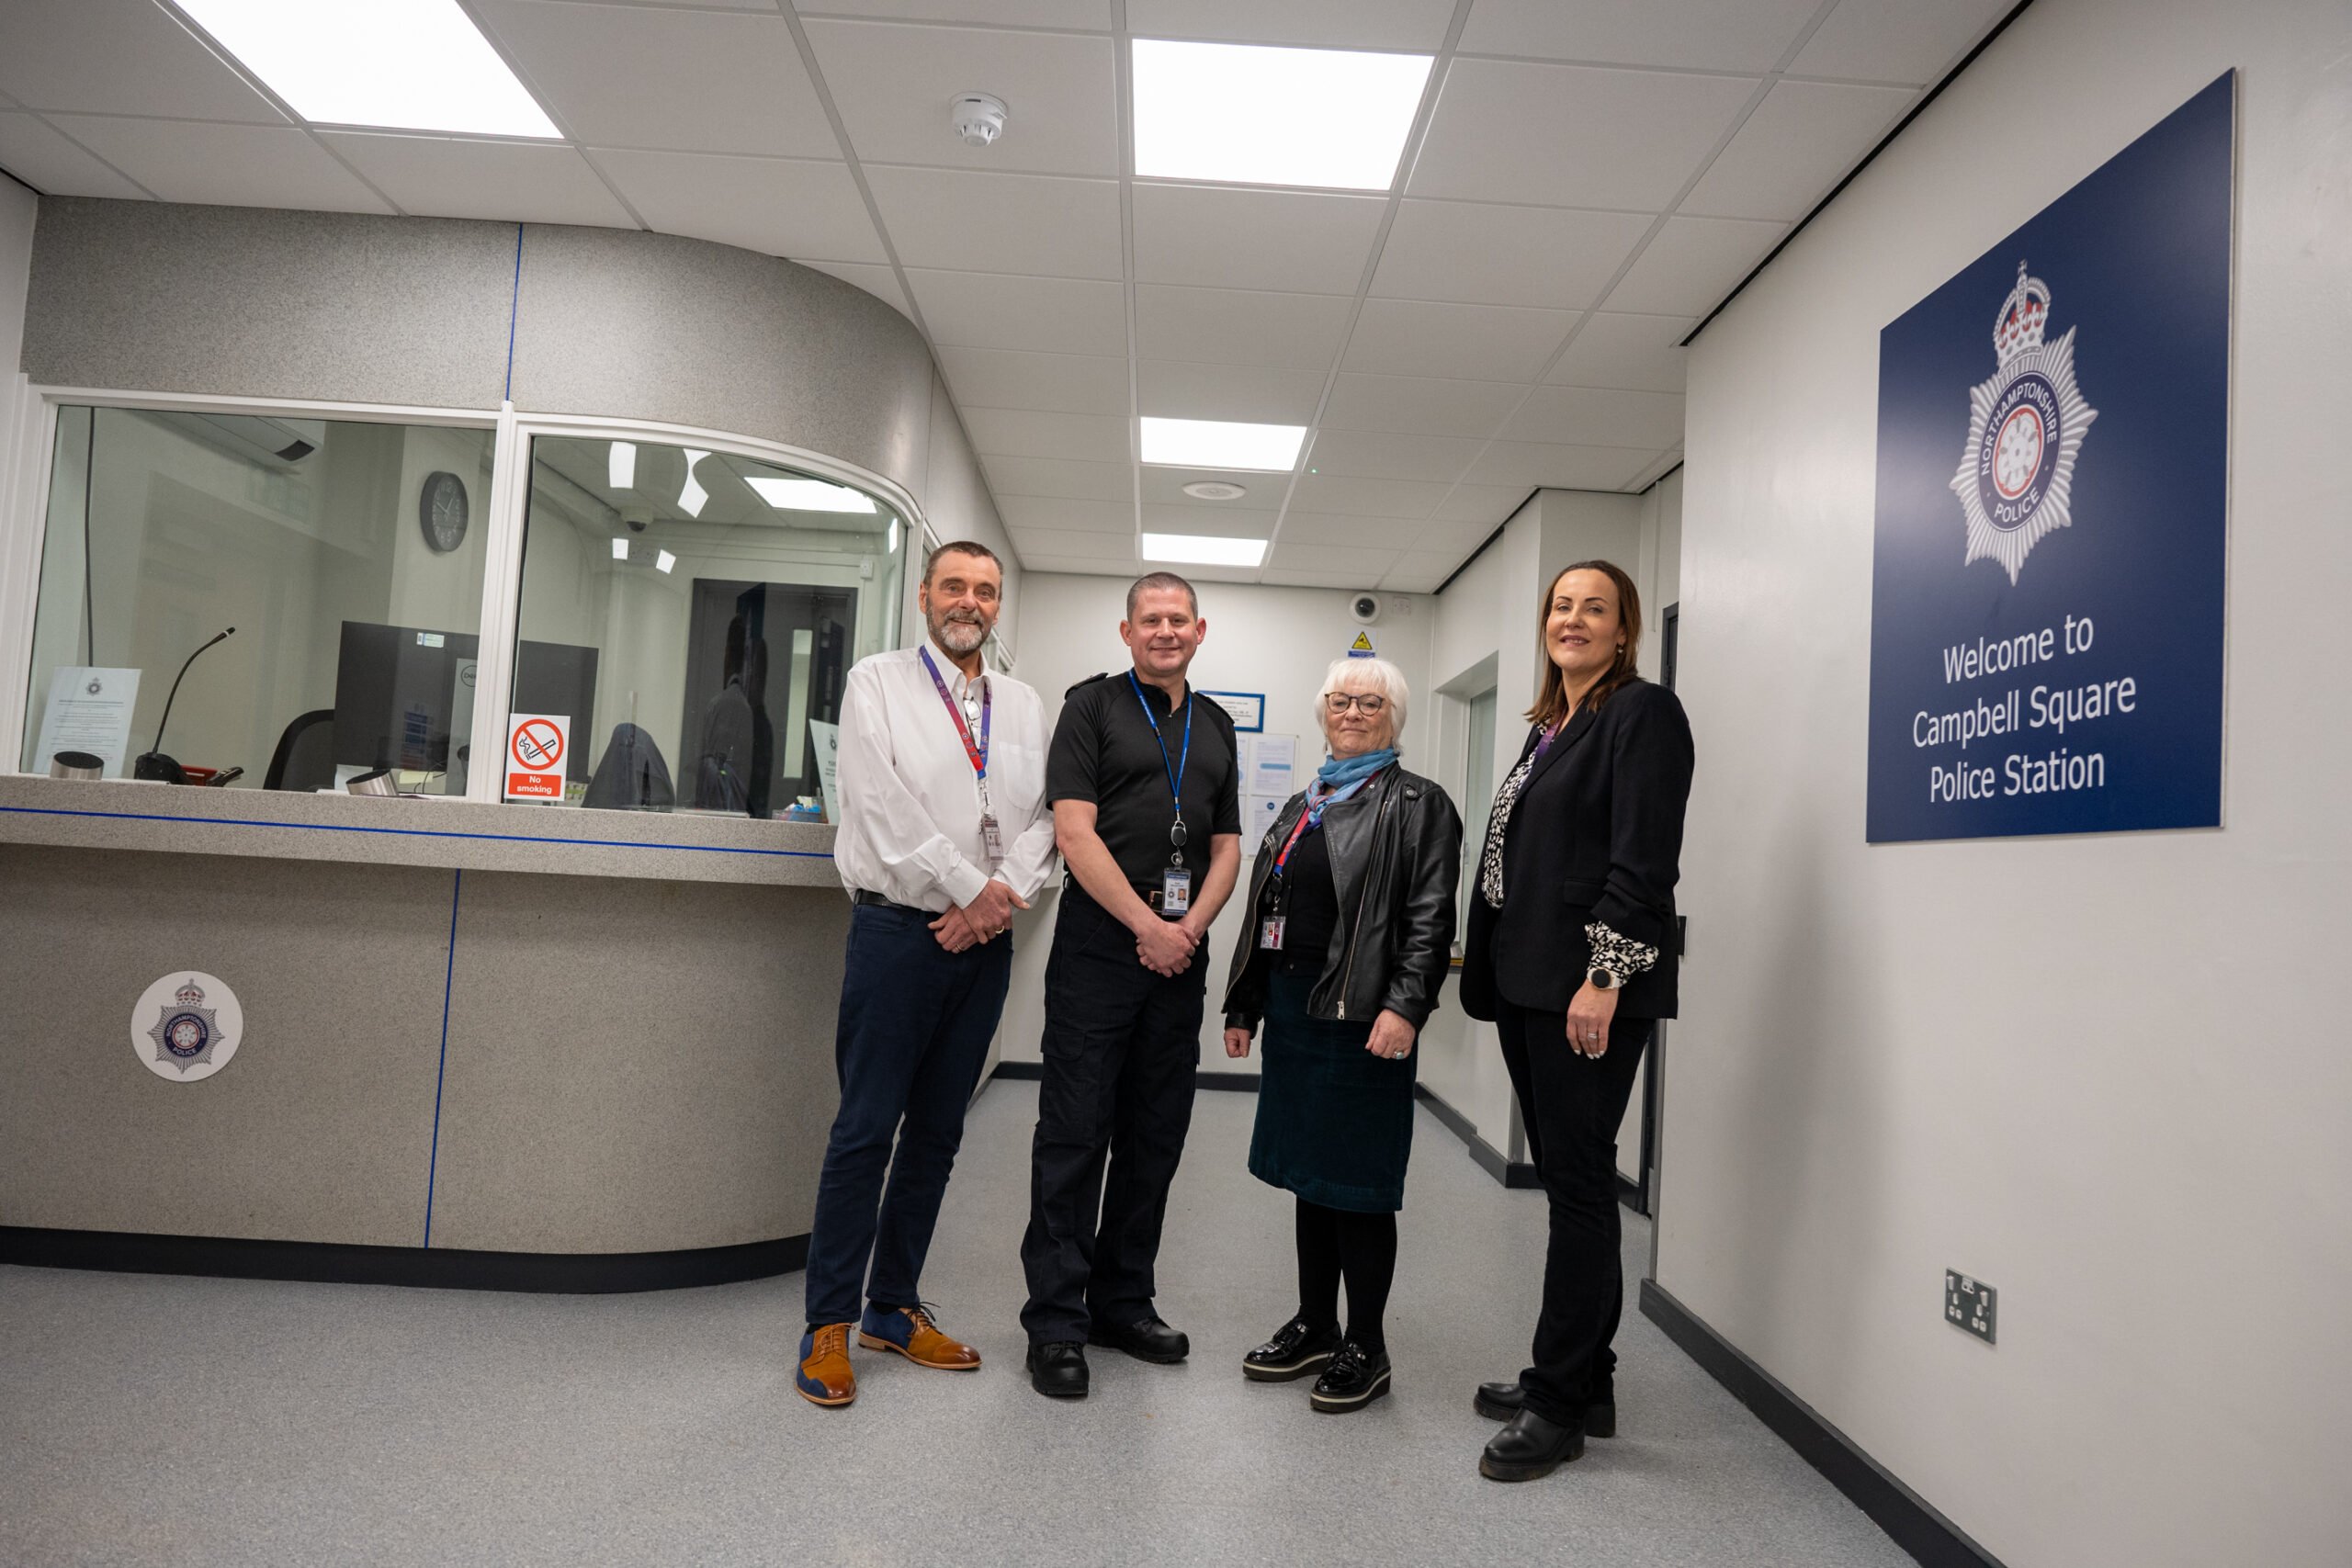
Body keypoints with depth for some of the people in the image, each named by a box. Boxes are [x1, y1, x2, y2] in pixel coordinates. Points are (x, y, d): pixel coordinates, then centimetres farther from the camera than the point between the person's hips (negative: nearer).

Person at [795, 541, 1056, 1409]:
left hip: (984, 940, 5)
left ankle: (894, 1307, 24)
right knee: (866, 1129, -3)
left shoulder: (1024, 705, 15)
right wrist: (969, 888, -13)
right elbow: (882, 802, -10)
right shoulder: (878, 683, 2)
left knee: (938, 1131, 11)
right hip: (899, 930, -4)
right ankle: (829, 1323, 10)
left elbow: (1041, 815, 8)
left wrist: (1007, 895, -10)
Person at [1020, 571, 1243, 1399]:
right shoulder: (1093, 705, 0)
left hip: (1181, 951, 6)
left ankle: (1123, 1302, 24)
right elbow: (1074, 832, -9)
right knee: (1075, 1133, -2)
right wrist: (1146, 925, -13)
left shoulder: (1215, 726, 17)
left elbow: (1226, 846, 14)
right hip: (1100, 944, -5)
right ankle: (1056, 1323, 7)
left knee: (1154, 1137, 11)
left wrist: (1192, 925, -4)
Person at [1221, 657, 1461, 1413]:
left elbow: (1431, 918, -12)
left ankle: (1365, 1347, 15)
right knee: (1311, 1171, 14)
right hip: (1294, 1007, 7)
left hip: (1362, 1013, -7)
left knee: (1358, 1180, 0)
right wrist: (1244, 1005, 16)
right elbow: (1264, 913, 19)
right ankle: (1314, 1327, 28)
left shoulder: (1418, 805, -3)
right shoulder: (1302, 806, 18)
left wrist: (1405, 1007, -23)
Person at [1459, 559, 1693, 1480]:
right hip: (1528, 984, 9)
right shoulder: (1549, 728, 19)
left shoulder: (1643, 714, -6)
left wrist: (1605, 976, -21)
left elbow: (1643, 860, -15)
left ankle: (1559, 1405, 8)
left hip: (1590, 988, -9)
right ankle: (1585, 1381, 25)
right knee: (1564, 1179, 13)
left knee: (1578, 1180, -2)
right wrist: (1491, 969, 18)